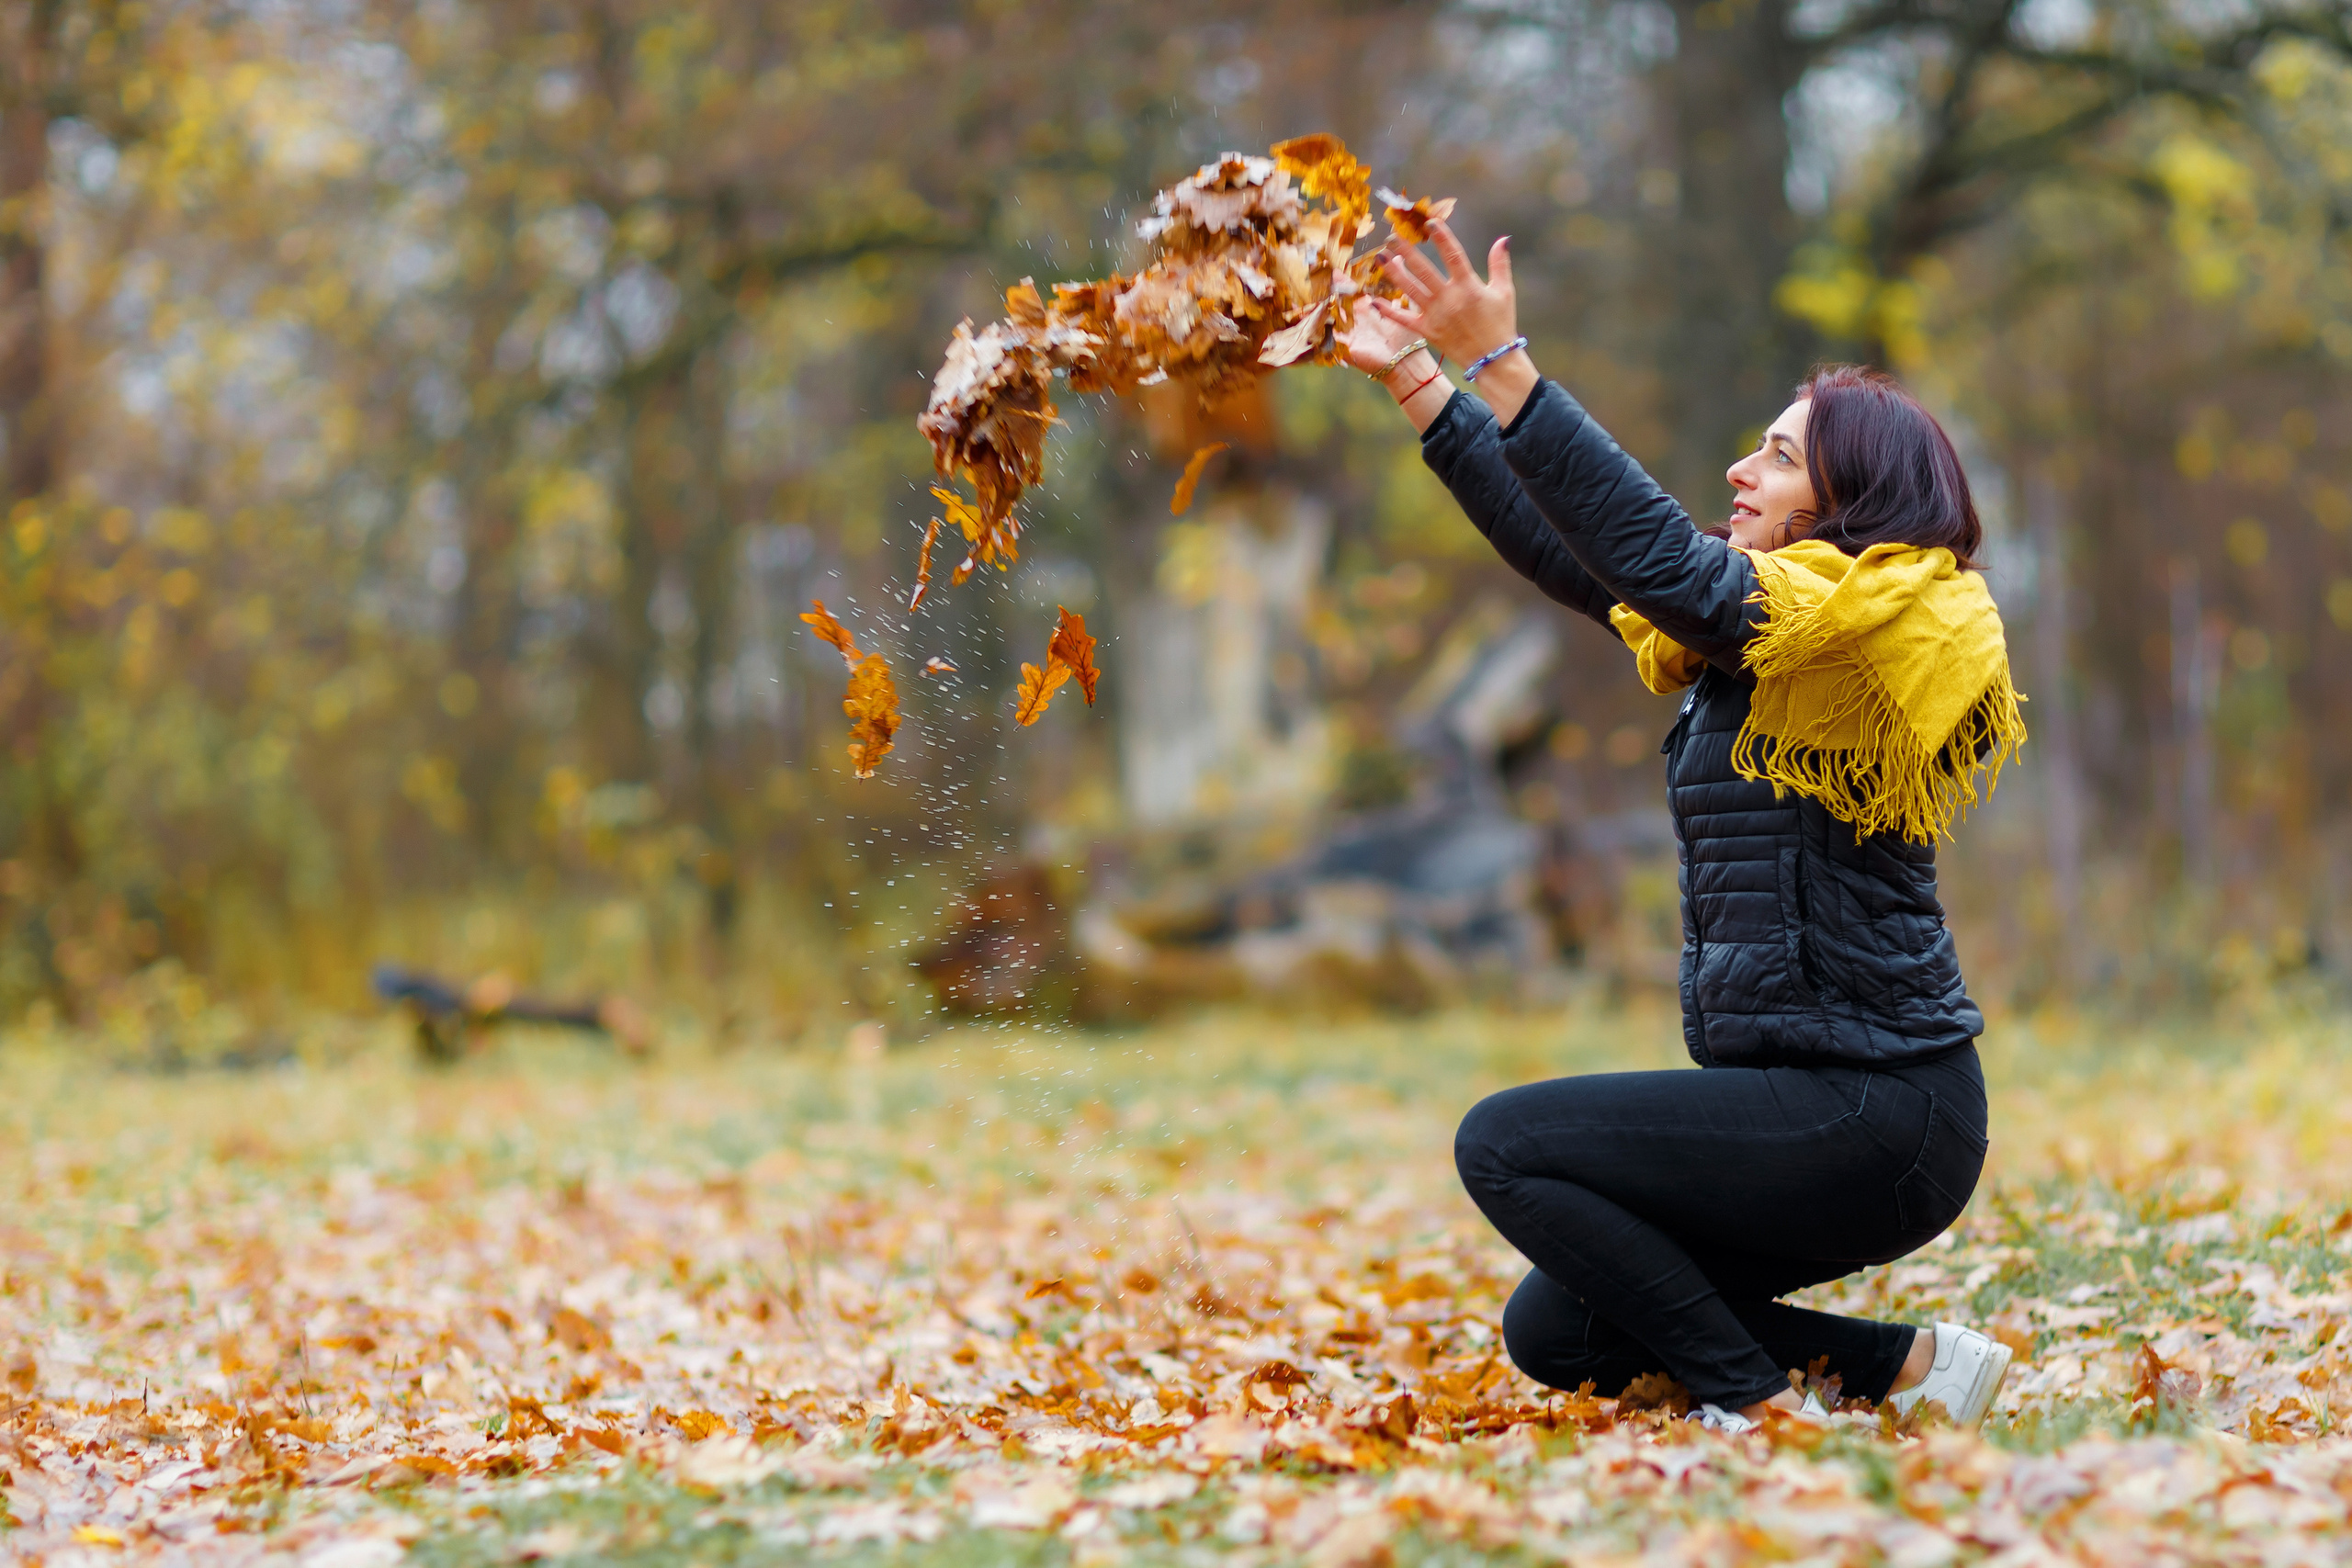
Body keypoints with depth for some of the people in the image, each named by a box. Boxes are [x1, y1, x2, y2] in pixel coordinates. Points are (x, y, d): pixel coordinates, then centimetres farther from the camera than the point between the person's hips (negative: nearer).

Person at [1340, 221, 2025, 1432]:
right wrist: (1416, 380, 14)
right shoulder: (1757, 630, 14)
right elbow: (1571, 554, 16)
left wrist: (1502, 363, -26)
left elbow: (1652, 552, -25)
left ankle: (1761, 1401, -8)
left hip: (1873, 1117, -10)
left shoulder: (1870, 618, -13)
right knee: (1554, 1336, 9)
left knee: (1507, 1144, -14)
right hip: (1831, 1102, 10)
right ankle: (1893, 1364, 13)